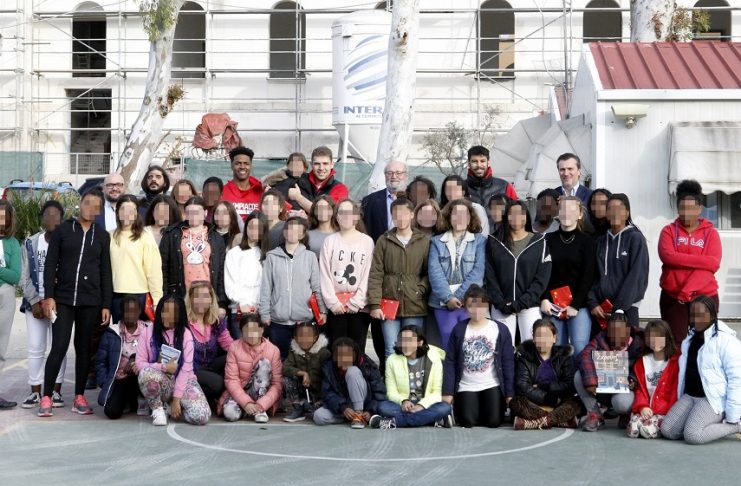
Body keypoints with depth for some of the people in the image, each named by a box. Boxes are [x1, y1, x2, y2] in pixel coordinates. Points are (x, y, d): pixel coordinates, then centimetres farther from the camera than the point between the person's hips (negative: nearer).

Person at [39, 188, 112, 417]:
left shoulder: (102, 236, 8)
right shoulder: (62, 230, 3)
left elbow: (105, 272, 8)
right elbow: (50, 264, 1)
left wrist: (106, 305, 3)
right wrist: (49, 296, -7)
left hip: (90, 301, 2)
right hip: (63, 298, -2)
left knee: (84, 348, 6)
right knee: (59, 347, -8)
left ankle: (79, 397, 13)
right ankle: (46, 397, 0)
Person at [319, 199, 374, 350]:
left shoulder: (367, 241, 3)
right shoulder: (330, 241, 6)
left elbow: (368, 275, -2)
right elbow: (324, 274, 1)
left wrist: (355, 302, -8)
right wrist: (333, 302, -8)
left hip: (360, 306, -1)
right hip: (335, 306, 1)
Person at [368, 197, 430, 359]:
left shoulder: (424, 242, 6)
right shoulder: (384, 241, 6)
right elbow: (375, 275, 2)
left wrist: (420, 290, -9)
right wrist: (375, 304, -5)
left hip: (415, 307, 0)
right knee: (391, 351, 2)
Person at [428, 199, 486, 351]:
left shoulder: (480, 241, 7)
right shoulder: (437, 242, 11)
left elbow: (477, 271, -4)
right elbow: (434, 271, 0)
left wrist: (459, 296, -12)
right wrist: (448, 297, -12)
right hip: (443, 303, 1)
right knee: (449, 345, 0)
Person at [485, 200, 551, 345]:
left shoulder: (540, 243, 5)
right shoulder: (494, 243, 9)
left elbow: (541, 279, -2)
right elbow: (490, 277, 3)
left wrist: (521, 303, -10)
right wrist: (501, 303, -10)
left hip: (530, 306, -1)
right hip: (501, 308, 1)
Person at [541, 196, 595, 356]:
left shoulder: (586, 241, 4)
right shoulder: (548, 240, 9)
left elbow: (588, 276, -2)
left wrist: (575, 305, -9)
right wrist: (544, 299, -7)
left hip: (579, 306, -2)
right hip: (552, 306, 2)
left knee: (581, 349, -10)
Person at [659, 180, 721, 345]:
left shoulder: (710, 232, 5)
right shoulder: (669, 230, 6)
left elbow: (713, 264, -9)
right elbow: (667, 256, -12)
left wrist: (687, 289, -19)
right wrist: (701, 260, -14)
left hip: (705, 297, 0)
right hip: (672, 297, 0)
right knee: (675, 345, -1)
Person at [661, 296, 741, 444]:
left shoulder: (726, 340, -13)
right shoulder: (690, 339, 13)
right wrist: (680, 404, 17)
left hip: (714, 399, -8)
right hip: (689, 396, 8)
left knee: (692, 435, -25)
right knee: (667, 430, -7)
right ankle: (716, 424, 10)